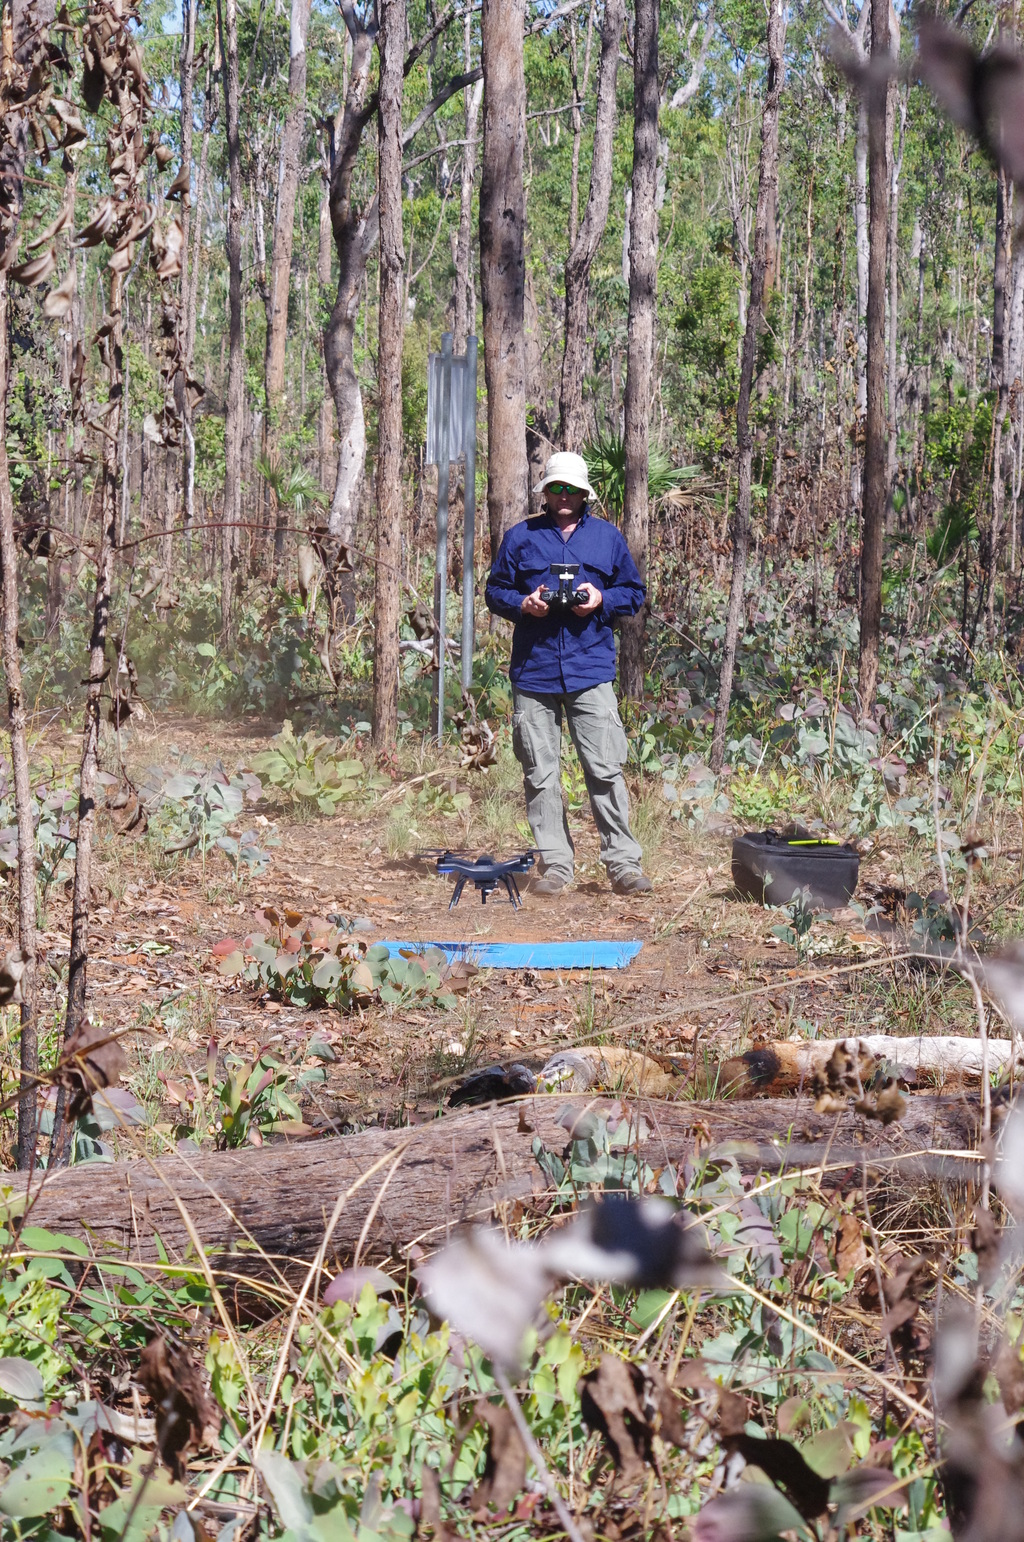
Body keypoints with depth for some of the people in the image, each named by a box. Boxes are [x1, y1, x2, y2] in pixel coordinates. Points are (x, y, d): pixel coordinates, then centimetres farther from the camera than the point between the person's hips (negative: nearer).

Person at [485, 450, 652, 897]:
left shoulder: (607, 536, 12)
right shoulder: (520, 537, 11)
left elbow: (633, 592, 15)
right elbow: (495, 591, 14)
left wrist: (601, 600, -5)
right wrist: (523, 604, -7)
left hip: (591, 671, -1)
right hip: (533, 671, 1)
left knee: (606, 770, -7)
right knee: (540, 775, 3)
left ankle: (623, 862, -2)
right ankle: (554, 864, 10)